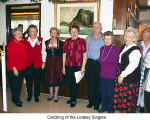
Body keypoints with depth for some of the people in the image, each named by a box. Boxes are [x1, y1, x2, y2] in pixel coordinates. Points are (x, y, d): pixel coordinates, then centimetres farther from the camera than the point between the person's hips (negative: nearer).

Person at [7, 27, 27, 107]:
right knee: (14, 85, 5)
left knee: (20, 84, 16)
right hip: (14, 69, -7)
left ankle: (17, 98, 31)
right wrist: (14, 68, -18)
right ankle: (16, 100, 21)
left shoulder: (23, 44, 9)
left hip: (22, 68, 7)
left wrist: (25, 65, 8)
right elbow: (10, 57, -15)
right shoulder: (11, 44, -12)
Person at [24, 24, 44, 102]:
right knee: (29, 81, 9)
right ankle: (29, 95, 27)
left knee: (37, 81, 7)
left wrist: (43, 62, -2)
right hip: (28, 64, 1)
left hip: (38, 64, -1)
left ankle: (36, 96, 23)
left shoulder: (40, 40, 2)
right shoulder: (25, 40, 3)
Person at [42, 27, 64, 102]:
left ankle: (56, 95, 15)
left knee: (57, 77, 2)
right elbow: (44, 53, 9)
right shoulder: (46, 42, 8)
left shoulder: (61, 43, 0)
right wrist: (44, 62, 2)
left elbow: (62, 53, -4)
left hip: (58, 62, -2)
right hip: (49, 62, 2)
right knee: (50, 77, 5)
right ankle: (51, 94, 22)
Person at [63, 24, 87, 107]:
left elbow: (85, 55, -4)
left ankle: (74, 100, 19)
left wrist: (83, 67, -8)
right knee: (70, 83, 14)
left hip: (78, 66, -3)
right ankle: (72, 98, 31)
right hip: (68, 66, 4)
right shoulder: (67, 41, 7)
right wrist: (63, 67, 8)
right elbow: (64, 54, 9)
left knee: (75, 83, 4)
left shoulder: (82, 41, -3)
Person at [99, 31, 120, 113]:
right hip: (103, 75, 5)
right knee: (103, 93, 15)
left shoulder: (116, 49, -11)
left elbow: (117, 62, -7)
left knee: (110, 93, 8)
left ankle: (110, 108, 26)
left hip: (111, 76, -4)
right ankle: (104, 107, 32)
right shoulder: (102, 49, 5)